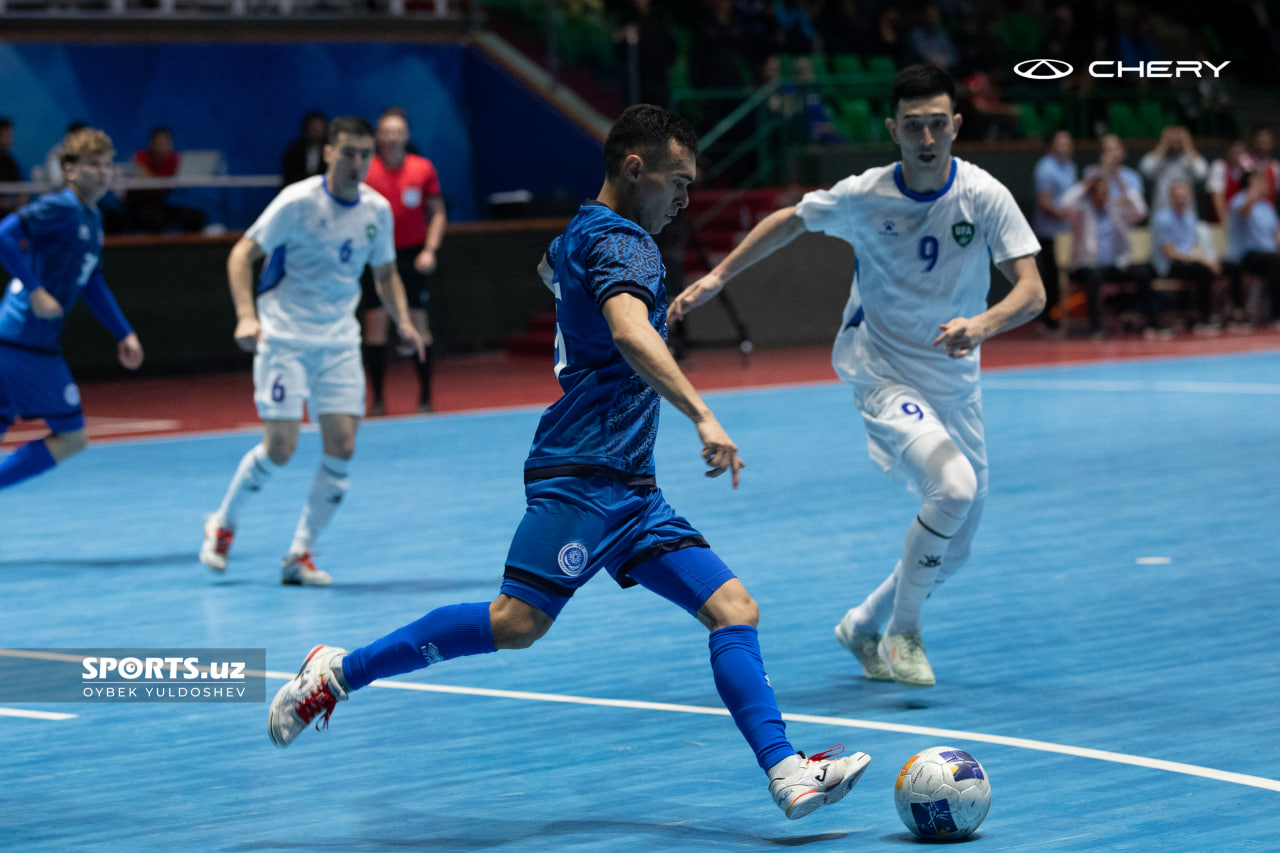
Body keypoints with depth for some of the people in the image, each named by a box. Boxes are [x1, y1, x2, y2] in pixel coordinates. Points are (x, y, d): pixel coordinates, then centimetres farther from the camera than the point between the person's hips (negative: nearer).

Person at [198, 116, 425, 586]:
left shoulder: (377, 209, 2)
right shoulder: (298, 201, -13)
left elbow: (385, 273, 17)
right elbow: (242, 253, -12)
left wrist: (403, 321, -1)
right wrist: (246, 316, -26)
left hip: (340, 340, 5)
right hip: (283, 336, -5)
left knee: (342, 444, -7)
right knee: (280, 446, -10)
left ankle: (300, 555, 4)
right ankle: (222, 524, 17)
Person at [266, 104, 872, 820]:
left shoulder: (580, 234, 20)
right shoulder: (624, 242, -10)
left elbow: (551, 266, 47)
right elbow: (629, 333, -31)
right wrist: (702, 414, -40)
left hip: (630, 490, 10)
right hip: (584, 473, -10)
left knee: (734, 609, -2)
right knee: (517, 622, -17)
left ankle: (787, 772, -12)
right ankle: (340, 670, -3)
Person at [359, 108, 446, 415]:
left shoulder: (424, 169, 0)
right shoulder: (366, 171, -3)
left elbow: (437, 213, 5)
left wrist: (430, 249, -6)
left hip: (413, 256, 0)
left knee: (418, 324, -1)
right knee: (375, 325, -3)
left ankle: (425, 396, 7)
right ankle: (377, 399, 4)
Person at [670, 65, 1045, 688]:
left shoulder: (984, 196, -12)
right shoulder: (862, 197, -12)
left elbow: (1031, 291, -17)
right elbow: (791, 221, 8)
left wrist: (982, 325, -37)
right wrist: (718, 276, 7)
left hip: (955, 382, 4)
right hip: (883, 375, -4)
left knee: (953, 550, 10)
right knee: (954, 486, -29)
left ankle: (864, 626, 37)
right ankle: (902, 632, -10)